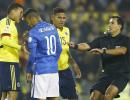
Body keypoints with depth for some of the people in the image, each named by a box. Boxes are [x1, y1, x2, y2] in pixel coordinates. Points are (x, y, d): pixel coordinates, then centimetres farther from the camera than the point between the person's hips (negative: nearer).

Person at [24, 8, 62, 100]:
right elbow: (59, 49, 15)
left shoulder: (33, 32, -10)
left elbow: (32, 54, -9)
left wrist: (29, 71, 1)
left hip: (41, 70, -6)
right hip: (54, 69, 6)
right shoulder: (53, 28, 9)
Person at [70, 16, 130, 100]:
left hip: (121, 75, -5)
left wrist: (104, 51, -36)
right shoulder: (102, 40, 9)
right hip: (107, 74, 5)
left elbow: (122, 51, -25)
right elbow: (87, 46, -4)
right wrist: (75, 46, -24)